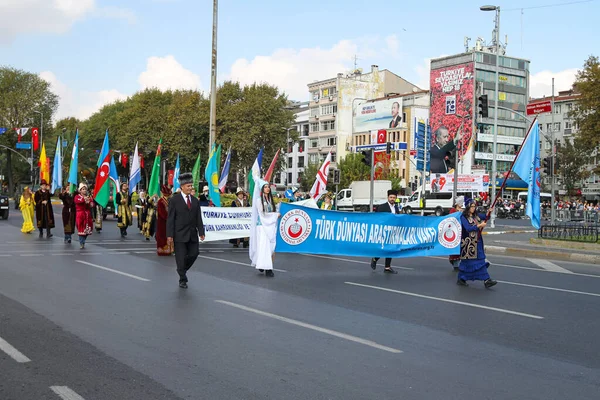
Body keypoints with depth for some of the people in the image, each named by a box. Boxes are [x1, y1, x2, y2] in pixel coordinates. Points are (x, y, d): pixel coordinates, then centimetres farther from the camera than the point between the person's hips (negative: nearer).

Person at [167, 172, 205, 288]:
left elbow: (199, 218, 10)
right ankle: (183, 280, 13)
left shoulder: (195, 201, 9)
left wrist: (201, 232, 2)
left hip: (192, 234, 5)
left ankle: (182, 269, 32)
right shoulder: (174, 200, -4)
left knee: (194, 254, 4)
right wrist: (169, 235, -12)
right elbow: (170, 219, -7)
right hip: (179, 235, -4)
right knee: (181, 257, 0)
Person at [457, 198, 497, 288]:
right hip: (468, 243, -7)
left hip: (477, 242, 7)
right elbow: (468, 228, -20)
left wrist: (488, 212, -5)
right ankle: (460, 279, 13)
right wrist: (479, 225, -21)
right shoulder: (463, 217, -10)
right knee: (466, 261, 0)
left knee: (480, 260, 4)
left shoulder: (475, 216, 10)